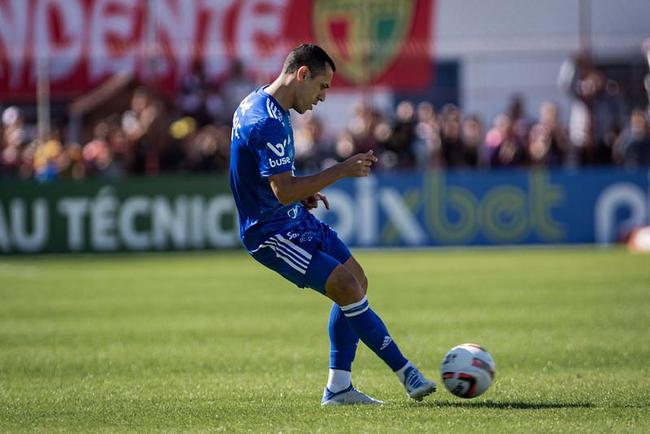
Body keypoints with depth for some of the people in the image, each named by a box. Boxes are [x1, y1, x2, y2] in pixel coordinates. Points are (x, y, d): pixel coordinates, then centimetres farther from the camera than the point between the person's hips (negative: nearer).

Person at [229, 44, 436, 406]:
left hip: (294, 218, 11)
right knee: (347, 288, -17)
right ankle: (406, 372, -10)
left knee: (357, 282, 8)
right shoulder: (269, 123, -24)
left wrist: (304, 194, 11)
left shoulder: (261, 103, 10)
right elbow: (283, 191, -28)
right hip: (271, 232, -11)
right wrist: (341, 171, -23)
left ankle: (338, 388, 9)